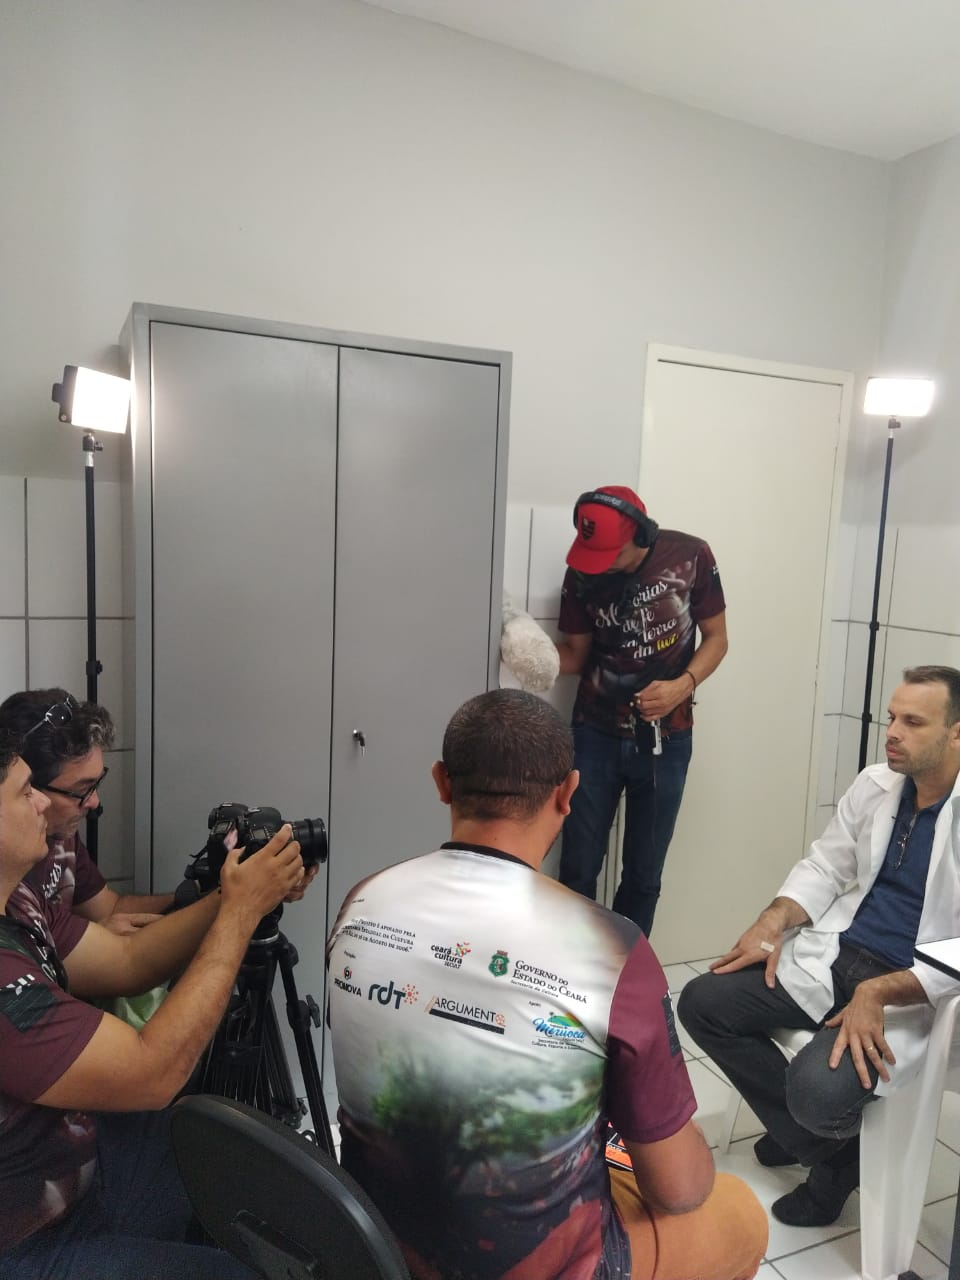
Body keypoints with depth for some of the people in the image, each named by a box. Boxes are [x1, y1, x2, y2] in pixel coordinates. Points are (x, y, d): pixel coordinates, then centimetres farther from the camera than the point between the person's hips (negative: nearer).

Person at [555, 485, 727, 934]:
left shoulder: (690, 557, -12)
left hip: (665, 739, 0)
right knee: (578, 869, 5)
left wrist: (683, 686, -20)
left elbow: (716, 637, -2)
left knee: (644, 876, 9)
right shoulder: (583, 573, -9)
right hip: (596, 735, 1)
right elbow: (575, 655, -1)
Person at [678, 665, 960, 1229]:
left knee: (818, 1086, -30)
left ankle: (842, 1154, 11)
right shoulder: (874, 784, 5)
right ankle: (814, 1140, 14)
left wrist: (876, 994, -27)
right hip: (833, 955, 7)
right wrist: (773, 923, -6)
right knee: (703, 1004, -5)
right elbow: (824, 866, 11)